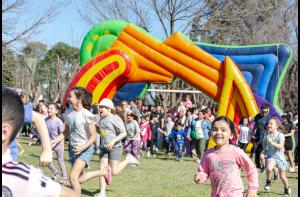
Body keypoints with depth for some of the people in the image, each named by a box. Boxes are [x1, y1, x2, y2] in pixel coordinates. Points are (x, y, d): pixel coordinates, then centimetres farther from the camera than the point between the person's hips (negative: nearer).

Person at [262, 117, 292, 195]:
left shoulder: (280, 135, -10)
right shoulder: (267, 135, 1)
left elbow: (281, 146, -25)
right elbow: (264, 145, 17)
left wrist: (272, 143, -34)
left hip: (279, 156, -1)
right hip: (270, 156, 1)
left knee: (282, 176, 8)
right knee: (269, 168, -31)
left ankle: (287, 188, 36)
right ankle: (268, 182, -4)